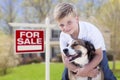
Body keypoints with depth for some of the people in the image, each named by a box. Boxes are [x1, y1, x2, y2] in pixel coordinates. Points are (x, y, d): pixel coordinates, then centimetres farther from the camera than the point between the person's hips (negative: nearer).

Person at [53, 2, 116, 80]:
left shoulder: (91, 30, -38)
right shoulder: (63, 36, -26)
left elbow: (99, 55, -30)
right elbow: (65, 59, -24)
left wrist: (85, 69, -42)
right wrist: (83, 71, -38)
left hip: (97, 51, -3)